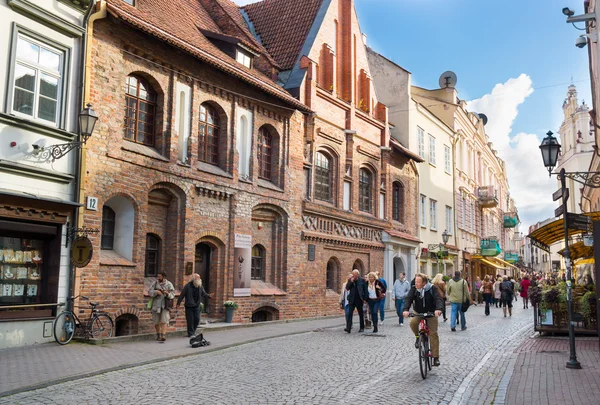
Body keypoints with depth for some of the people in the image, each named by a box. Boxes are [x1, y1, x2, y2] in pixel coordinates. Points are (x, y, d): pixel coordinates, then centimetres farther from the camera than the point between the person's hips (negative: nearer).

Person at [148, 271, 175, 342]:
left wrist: (168, 294, -26)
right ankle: (158, 335, 28)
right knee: (156, 321, 9)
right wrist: (156, 292, -23)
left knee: (164, 321, -13)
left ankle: (163, 336, -19)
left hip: (165, 305, -2)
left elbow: (172, 294, -4)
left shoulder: (169, 284, 0)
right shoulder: (155, 283, 3)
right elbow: (150, 292, -4)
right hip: (156, 305, 2)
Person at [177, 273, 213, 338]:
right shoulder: (188, 286, -10)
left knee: (197, 319, 4)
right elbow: (182, 295, -8)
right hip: (189, 306, -5)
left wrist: (209, 296, -12)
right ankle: (191, 333, 10)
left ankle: (193, 331, 25)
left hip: (197, 306, 5)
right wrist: (178, 303, -8)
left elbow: (204, 294, 10)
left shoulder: (200, 286, 5)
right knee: (190, 320, -1)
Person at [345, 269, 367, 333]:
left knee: (361, 314, 10)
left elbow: (365, 290, -1)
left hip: (359, 300, -1)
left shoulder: (362, 280, -2)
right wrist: (351, 281, -15)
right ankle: (348, 328, -12)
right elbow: (347, 288, -3)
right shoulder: (350, 280, 5)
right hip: (352, 300, 1)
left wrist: (365, 299, -6)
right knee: (350, 313, -8)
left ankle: (362, 328, 22)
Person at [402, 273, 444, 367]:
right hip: (418, 313, 2)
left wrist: (438, 309, -51)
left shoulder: (432, 289, -18)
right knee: (413, 323, -30)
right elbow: (408, 299, -23)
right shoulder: (413, 289, -12)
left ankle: (436, 357, -5)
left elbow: (438, 299, -29)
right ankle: (418, 337, 1)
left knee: (433, 333, -11)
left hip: (431, 313, -2)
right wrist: (405, 310, -43)